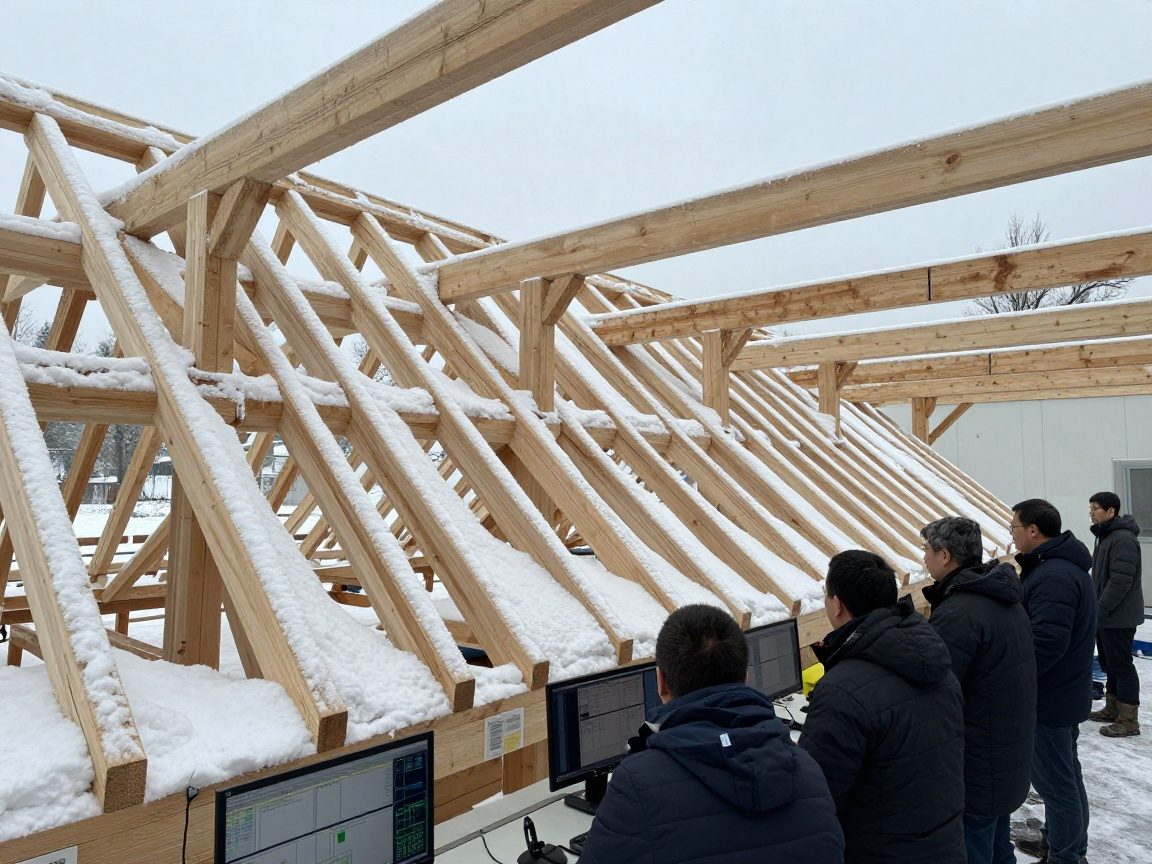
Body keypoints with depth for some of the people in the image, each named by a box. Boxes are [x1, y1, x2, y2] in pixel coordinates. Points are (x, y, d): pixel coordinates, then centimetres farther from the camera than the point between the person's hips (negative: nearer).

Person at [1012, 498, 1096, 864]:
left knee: (1055, 781, 3)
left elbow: (1046, 644, -31)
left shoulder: (1052, 577, -26)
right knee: (1065, 775, 23)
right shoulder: (1065, 564, 8)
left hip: (1049, 699, -11)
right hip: (1066, 693, 11)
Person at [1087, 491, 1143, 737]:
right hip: (1105, 615, 10)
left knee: (1121, 665, -3)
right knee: (1109, 663, 18)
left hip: (1119, 617, -10)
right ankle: (1112, 709, 29)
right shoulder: (1104, 535, 12)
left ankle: (1128, 720, 5)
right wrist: (1096, 608, 17)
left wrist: (1100, 610, -22)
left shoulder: (1123, 539, -19)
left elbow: (1121, 581, -24)